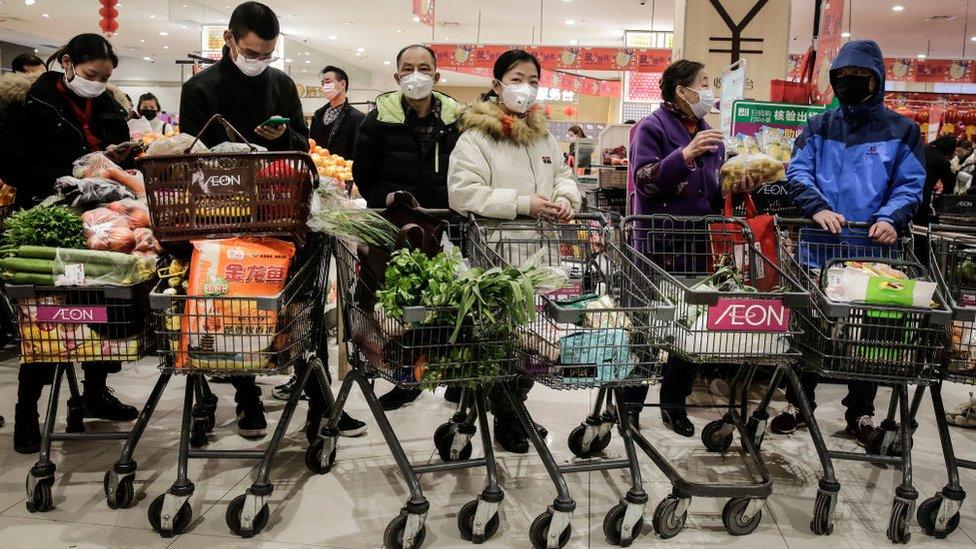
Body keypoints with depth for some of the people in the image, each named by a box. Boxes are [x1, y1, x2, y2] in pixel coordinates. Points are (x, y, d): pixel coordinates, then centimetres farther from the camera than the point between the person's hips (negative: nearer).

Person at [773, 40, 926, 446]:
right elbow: (798, 173, -1)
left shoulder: (901, 130, 6)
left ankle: (860, 412, 22)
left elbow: (911, 184, 0)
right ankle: (798, 403, 21)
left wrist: (890, 218, -21)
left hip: (873, 245, -1)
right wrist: (818, 209, -20)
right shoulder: (818, 127, 9)